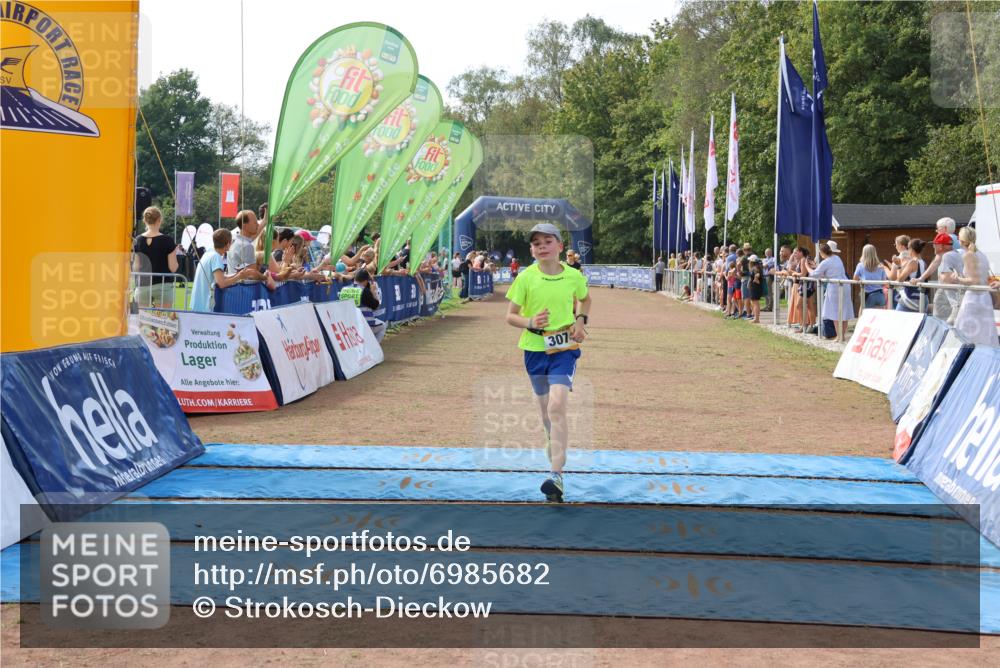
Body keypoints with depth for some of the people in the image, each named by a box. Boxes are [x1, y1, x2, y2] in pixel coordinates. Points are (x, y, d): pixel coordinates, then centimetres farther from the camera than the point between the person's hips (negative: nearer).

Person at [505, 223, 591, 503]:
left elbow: (585, 299, 18)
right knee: (545, 408, 15)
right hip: (534, 349, 2)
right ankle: (555, 447, 44)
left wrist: (581, 320, 0)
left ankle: (556, 475, -22)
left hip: (565, 348, -2)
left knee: (557, 406, -18)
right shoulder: (525, 278, -6)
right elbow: (511, 316, -1)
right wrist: (529, 322, -22)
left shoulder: (574, 277, -4)